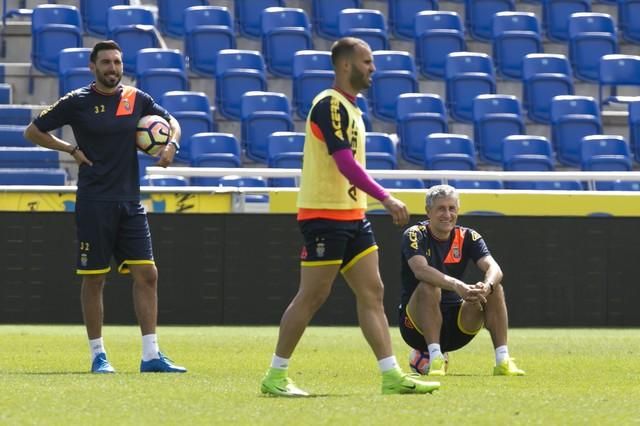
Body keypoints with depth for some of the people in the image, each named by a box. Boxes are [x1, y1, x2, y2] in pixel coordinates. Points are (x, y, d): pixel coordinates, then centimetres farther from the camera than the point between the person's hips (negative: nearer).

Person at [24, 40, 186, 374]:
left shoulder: (137, 99, 7)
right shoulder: (78, 102, -3)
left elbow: (171, 122, 22)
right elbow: (33, 132, 4)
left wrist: (171, 145, 1)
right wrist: (72, 149, -5)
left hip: (130, 202, 4)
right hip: (94, 204, -4)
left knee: (147, 274, -2)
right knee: (94, 279, 1)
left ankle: (151, 355, 1)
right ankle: (98, 356, 10)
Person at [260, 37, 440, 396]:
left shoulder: (350, 107, 15)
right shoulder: (329, 105, -15)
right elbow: (345, 163, -24)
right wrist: (386, 198, -27)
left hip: (351, 215, 9)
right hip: (325, 216, -9)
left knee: (372, 293, 3)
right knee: (312, 297, -5)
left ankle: (392, 376, 1)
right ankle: (275, 376, 4)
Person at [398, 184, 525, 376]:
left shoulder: (468, 237, 2)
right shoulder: (415, 235, -9)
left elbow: (494, 268, -14)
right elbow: (420, 270, -30)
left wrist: (487, 286, -39)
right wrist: (457, 286, -45)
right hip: (416, 324, -4)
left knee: (495, 289, -16)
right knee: (429, 287, -32)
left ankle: (502, 360, -20)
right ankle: (435, 358, -30)